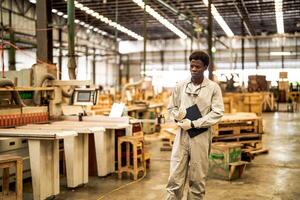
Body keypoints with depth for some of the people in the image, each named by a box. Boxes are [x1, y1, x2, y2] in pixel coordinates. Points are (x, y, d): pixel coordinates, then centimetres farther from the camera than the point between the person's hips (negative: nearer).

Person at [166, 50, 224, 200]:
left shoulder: (213, 88, -3)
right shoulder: (180, 86, 6)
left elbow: (217, 113, -8)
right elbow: (171, 107, 14)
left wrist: (193, 124, -14)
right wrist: (177, 115, -9)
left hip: (201, 136, -2)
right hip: (182, 135, 2)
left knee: (197, 179, 8)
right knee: (175, 178, 2)